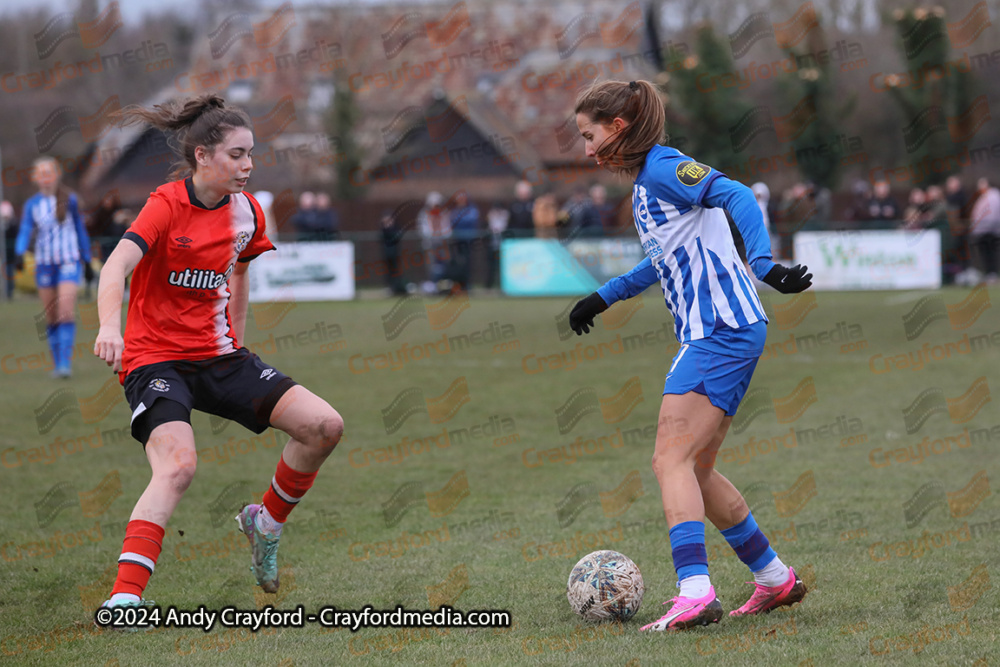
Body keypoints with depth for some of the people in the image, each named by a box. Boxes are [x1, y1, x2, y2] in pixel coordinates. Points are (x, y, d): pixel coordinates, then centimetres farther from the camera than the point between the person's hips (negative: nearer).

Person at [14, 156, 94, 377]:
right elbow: (25, 231, -6)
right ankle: (57, 363, 17)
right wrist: (19, 254, -26)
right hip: (44, 264, 2)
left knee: (66, 313, -16)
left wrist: (87, 262, 11)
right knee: (52, 317, 6)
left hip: (69, 262, -2)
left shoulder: (70, 200, 1)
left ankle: (65, 362, -17)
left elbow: (81, 231, 9)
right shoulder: (32, 204, 3)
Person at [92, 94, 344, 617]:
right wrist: (109, 325, -48)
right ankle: (123, 600, -34)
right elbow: (116, 266, -30)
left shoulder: (246, 211, 4)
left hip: (219, 357, 6)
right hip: (156, 358, -6)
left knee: (324, 426, -7)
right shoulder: (167, 205, -15)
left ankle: (266, 524, 19)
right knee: (178, 464, -32)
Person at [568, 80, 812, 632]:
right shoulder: (645, 184, 19)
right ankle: (775, 578, 27)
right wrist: (605, 296, 42)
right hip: (710, 336, 10)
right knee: (695, 469, 16)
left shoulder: (663, 169, -10)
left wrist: (763, 263, -37)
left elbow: (737, 196, -24)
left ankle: (694, 593, -28)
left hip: (722, 332, -10)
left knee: (671, 459, -17)